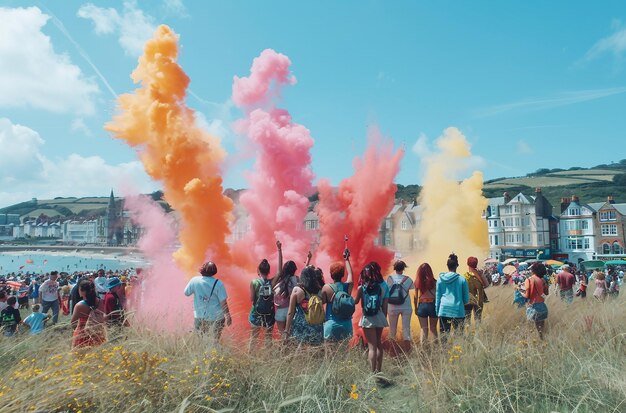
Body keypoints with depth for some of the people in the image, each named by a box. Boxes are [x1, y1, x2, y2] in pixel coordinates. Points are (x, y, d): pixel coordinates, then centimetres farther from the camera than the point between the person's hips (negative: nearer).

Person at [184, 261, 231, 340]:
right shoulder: (218, 284, -18)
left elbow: (186, 293, 4)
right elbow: (223, 302, -15)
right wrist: (228, 316, -4)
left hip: (200, 316, 2)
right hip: (216, 318, -2)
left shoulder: (195, 280, -11)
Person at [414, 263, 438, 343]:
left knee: (423, 328, 8)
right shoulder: (433, 282, -6)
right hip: (432, 305, -1)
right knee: (433, 328, 13)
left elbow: (416, 297, 2)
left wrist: (416, 308, 11)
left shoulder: (417, 282, -3)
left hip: (422, 306, 1)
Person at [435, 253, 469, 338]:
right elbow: (466, 299, 3)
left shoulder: (440, 279, 1)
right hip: (458, 311, -1)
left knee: (444, 335, 6)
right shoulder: (462, 279, -4)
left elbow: (437, 296, 6)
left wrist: (437, 311, 15)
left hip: (444, 311, 2)